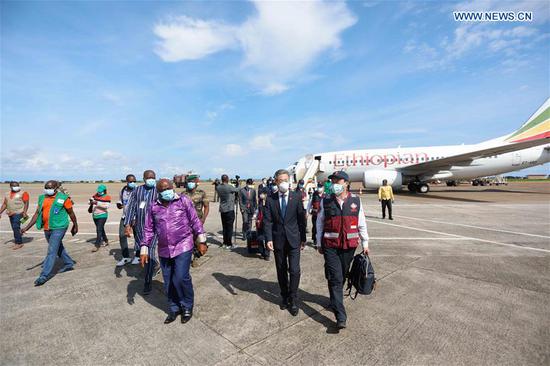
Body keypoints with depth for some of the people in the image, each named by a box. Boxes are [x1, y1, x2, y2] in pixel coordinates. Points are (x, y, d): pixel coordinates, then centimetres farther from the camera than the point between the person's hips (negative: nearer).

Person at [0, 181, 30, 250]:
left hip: (18, 213, -7)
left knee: (16, 227, -11)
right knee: (15, 228, 10)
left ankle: (18, 243, -5)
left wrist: (24, 212, -18)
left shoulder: (23, 193, -5)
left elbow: (26, 203, -10)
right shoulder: (7, 194, 14)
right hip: (11, 214, 7)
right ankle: (19, 242, 17)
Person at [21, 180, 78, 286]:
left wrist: (75, 226, 4)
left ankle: (44, 275, -2)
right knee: (58, 248, 20)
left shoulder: (63, 198, -10)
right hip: (47, 229, 7)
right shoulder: (42, 198, 8)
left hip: (58, 228, -7)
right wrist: (26, 227, 4)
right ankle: (69, 264, 37)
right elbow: (37, 214, 10)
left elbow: (71, 213, -2)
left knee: (52, 251, -7)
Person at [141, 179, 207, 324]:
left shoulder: (184, 200, -6)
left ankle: (187, 307, 15)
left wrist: (202, 241, -3)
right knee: (168, 282, 11)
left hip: (183, 247, -4)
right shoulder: (153, 207, 2)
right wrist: (144, 249, 6)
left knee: (181, 278, -10)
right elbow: (149, 229, 9)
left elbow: (195, 221, -3)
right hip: (164, 250, 4)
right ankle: (174, 309, 32)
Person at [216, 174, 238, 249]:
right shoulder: (230, 187, -15)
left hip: (222, 210, 6)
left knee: (224, 227, 13)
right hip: (229, 209, -6)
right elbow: (237, 190, 1)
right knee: (229, 227, 0)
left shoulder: (218, 187, 3)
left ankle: (225, 243, 19)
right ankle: (228, 244, 4)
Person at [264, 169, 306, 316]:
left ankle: (293, 300, 14)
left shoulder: (297, 197, -3)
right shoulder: (271, 199, -1)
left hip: (294, 239, -1)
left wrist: (303, 238, 2)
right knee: (281, 270, 13)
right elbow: (268, 221, -3)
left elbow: (301, 218, 1)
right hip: (278, 240, 1)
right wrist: (269, 239, -12)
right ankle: (284, 297, 32)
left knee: (294, 270, -4)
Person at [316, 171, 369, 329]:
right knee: (335, 278, -4)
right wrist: (319, 243, 6)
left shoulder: (355, 200, 0)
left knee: (342, 276, 15)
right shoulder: (326, 201, -2)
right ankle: (341, 317, 2)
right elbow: (320, 222, 5)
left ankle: (335, 300, 41)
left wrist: (365, 243, 9)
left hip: (349, 245, 2)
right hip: (330, 246, -2)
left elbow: (361, 223, 7)